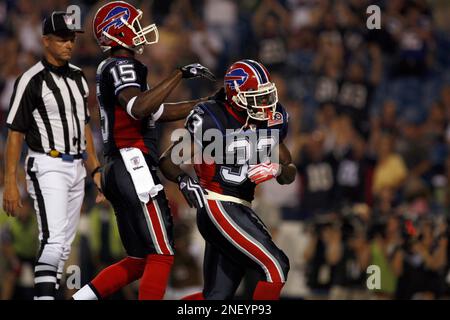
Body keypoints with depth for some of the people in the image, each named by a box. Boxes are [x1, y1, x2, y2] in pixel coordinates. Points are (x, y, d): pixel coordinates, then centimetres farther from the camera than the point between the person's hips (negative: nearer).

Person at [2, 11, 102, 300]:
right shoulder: (32, 80, -11)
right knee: (54, 241, -19)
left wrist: (95, 168, 16)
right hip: (48, 167, -8)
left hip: (76, 168, 8)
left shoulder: (78, 76, 12)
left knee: (64, 245, 9)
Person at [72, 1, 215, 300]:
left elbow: (158, 112, 27)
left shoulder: (112, 69, 21)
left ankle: (81, 298, 8)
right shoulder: (121, 67, -10)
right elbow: (139, 108, -30)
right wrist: (180, 74, -26)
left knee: (140, 260, 13)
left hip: (118, 171, 10)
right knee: (161, 255, -7)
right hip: (135, 170, -10)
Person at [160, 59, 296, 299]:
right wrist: (184, 181, -27)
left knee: (217, 296, 9)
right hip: (218, 209, -8)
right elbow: (168, 161, -7)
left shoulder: (271, 121, 6)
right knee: (274, 267, -16)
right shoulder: (212, 121, -13)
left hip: (239, 210, 8)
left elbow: (290, 174, 12)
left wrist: (277, 169, -10)